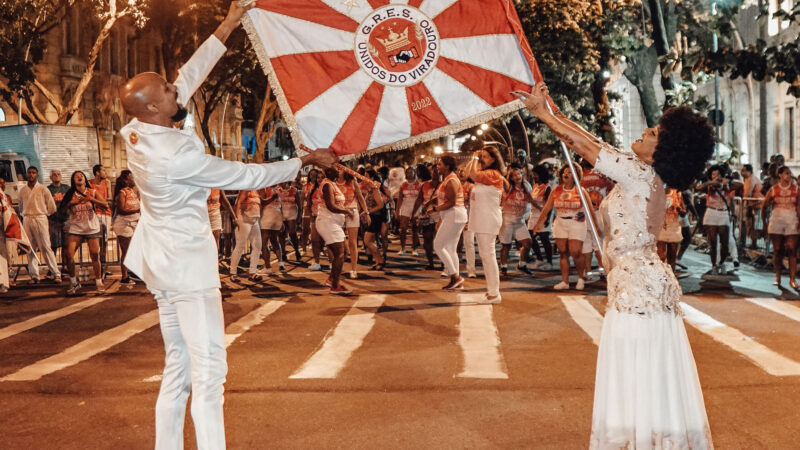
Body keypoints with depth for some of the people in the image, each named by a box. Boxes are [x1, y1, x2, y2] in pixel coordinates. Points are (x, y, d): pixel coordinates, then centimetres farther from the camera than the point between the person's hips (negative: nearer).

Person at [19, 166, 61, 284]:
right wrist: (26, 215, 13)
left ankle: (56, 274, -8)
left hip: (40, 219, -4)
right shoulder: (22, 190, 11)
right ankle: (34, 275, 7)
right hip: (27, 220, 4)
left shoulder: (43, 189, 1)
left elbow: (52, 207, 4)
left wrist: (44, 214, 8)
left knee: (46, 247, -9)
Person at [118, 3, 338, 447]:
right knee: (208, 368, -8)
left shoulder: (138, 133, -2)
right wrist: (308, 160, -5)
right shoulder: (176, 156, -26)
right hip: (188, 264, -9)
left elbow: (189, 77, 5)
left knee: (178, 366, 15)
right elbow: (247, 176, -17)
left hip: (161, 261, 9)